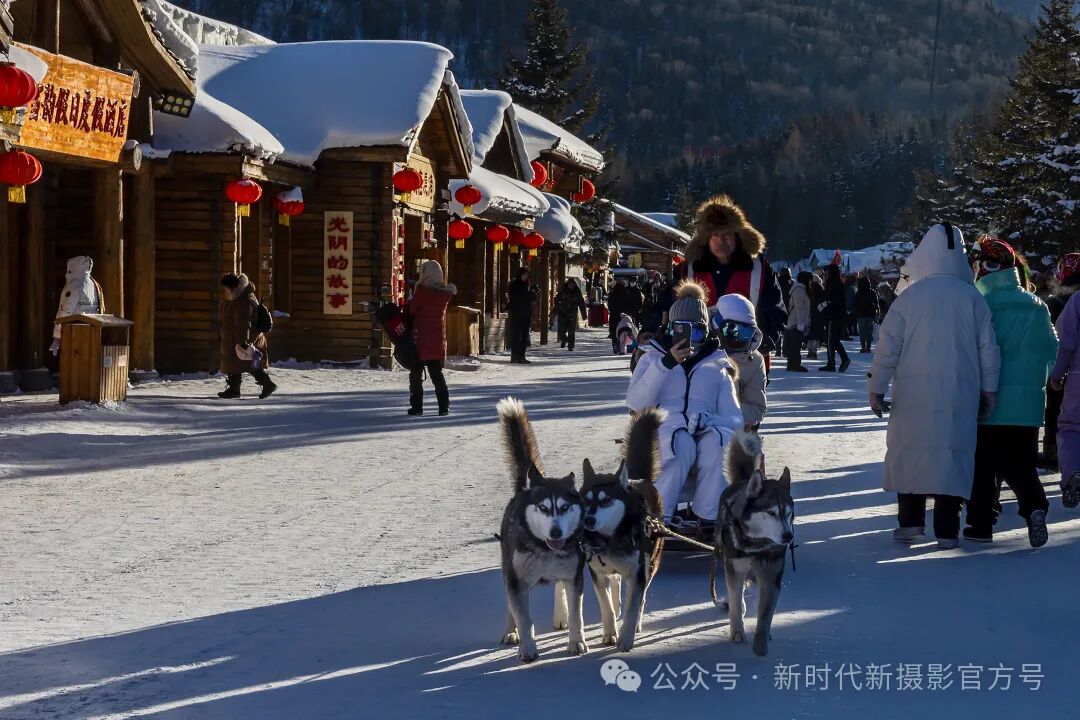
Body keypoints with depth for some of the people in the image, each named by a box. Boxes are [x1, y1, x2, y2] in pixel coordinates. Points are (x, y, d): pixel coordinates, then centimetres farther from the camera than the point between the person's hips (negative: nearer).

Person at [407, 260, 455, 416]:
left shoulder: (422, 291, -15)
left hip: (420, 338, -5)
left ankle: (416, 406, 3)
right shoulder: (445, 293, 1)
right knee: (437, 373, 13)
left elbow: (411, 310, -9)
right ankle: (444, 406, 8)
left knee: (416, 373, 5)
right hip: (438, 338, 5)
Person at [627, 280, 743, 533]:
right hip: (665, 427, -2)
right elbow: (636, 402, -1)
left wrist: (708, 422, -14)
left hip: (705, 431, 2)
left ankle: (709, 517, -33)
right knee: (683, 445, -39)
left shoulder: (717, 364, 22)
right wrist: (667, 363, -10)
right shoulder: (654, 357, 17)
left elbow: (733, 416, 11)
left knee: (717, 441, -36)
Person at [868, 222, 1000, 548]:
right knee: (954, 452, 4)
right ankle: (947, 530, 3)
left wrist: (876, 388, 5)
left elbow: (888, 346, -4)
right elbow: (988, 348, 4)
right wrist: (989, 389, 14)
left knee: (909, 451, 9)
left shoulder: (910, 295, -5)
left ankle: (911, 522, 6)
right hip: (961, 396, 1)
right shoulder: (972, 297, 0)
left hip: (914, 394, -1)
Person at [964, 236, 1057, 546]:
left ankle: (980, 524, 9)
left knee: (983, 465, 8)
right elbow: (1052, 350, 11)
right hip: (1028, 404, 4)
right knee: (1020, 464, 11)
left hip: (988, 404, -4)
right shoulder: (1038, 307, 5)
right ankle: (1035, 505, -14)